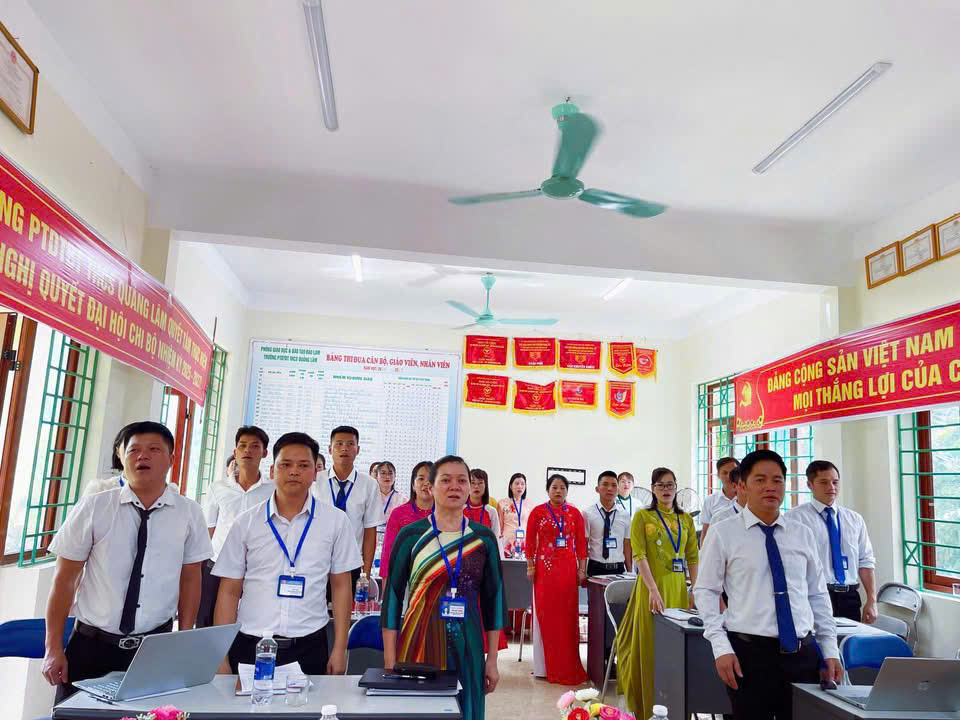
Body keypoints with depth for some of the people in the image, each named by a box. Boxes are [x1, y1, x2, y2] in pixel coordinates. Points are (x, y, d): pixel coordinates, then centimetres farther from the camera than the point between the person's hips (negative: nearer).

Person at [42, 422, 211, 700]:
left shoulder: (189, 513, -1)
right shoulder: (92, 508, -5)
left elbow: (190, 579, 3)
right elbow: (65, 579, -1)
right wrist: (54, 649, -2)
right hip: (90, 645, 0)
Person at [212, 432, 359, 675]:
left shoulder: (335, 521, 1)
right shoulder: (246, 523, 3)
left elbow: (341, 586, 4)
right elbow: (229, 591, 4)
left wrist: (339, 650, 1)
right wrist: (221, 656, 0)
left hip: (309, 647, 0)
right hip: (250, 646, 1)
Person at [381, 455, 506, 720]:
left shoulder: (484, 538, 2)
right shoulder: (411, 536, -4)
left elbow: (494, 598, 6)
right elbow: (392, 597, -2)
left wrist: (492, 660, 5)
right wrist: (389, 663, -5)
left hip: (467, 648, 2)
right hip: (418, 646, -2)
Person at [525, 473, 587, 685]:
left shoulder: (574, 513, 6)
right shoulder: (538, 512, 1)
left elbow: (581, 543, 6)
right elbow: (530, 542, 1)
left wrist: (582, 568, 2)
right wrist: (530, 566, -2)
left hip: (568, 568, 2)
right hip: (544, 567, -2)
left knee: (567, 615, 4)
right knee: (545, 614, 3)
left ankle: (566, 666, 14)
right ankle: (546, 666, 13)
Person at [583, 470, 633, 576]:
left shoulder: (624, 515, 7)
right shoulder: (588, 513, -4)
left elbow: (627, 547, 11)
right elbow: (583, 546, -3)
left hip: (618, 569, 3)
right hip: (596, 569, -3)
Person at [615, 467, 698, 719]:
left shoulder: (686, 519, 10)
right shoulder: (642, 516, -3)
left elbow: (693, 558, 10)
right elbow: (639, 556, -11)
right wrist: (653, 590, -21)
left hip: (678, 588, 4)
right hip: (652, 587, -4)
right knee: (650, 646, 2)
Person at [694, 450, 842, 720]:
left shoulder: (803, 534, 8)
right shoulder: (724, 533, -3)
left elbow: (817, 595, 12)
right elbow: (705, 591, -2)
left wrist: (830, 651, 9)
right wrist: (721, 647, -10)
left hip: (804, 652, 3)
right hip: (749, 652, -3)